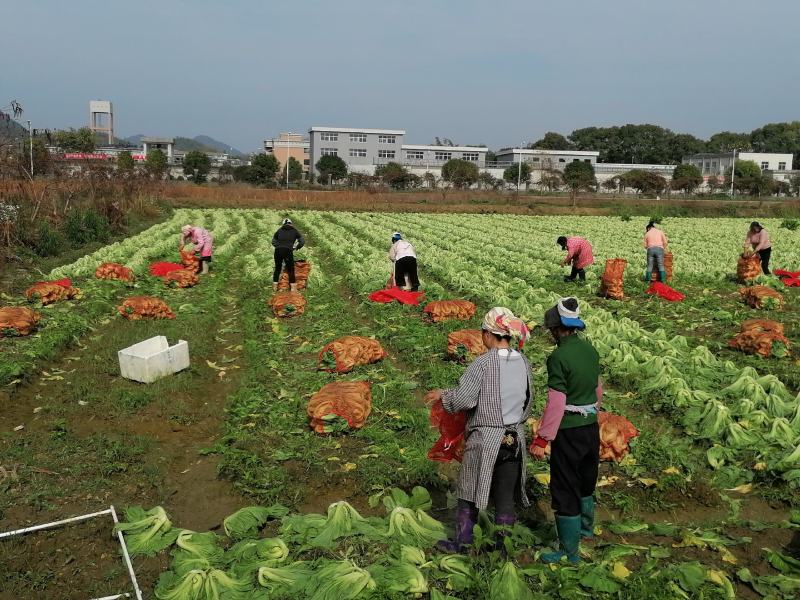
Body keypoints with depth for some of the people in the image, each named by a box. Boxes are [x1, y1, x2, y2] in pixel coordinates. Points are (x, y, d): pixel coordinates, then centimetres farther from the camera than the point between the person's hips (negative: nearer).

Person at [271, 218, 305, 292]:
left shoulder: (279, 230, 20)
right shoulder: (294, 231, 16)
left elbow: (273, 242, 22)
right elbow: (302, 242, 13)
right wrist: (296, 248, 28)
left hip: (278, 250, 2)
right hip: (288, 250, -2)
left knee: (277, 268, 17)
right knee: (291, 269, 9)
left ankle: (275, 286, 21)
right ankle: (293, 287, 7)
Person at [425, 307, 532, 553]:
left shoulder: (483, 362, -16)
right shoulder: (524, 363, 0)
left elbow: (463, 399, -18)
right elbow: (527, 402, 10)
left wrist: (441, 394, 0)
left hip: (485, 439, -5)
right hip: (515, 438, 5)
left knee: (470, 491, 12)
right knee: (506, 496, 15)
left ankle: (462, 542, 24)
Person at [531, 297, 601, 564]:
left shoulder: (558, 357, -21)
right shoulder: (590, 350, 2)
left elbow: (556, 403, -23)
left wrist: (542, 439, -18)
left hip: (568, 431, -8)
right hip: (591, 426, 8)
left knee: (565, 490, 4)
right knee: (586, 481, 26)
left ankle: (569, 552, 13)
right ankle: (586, 527, 47)